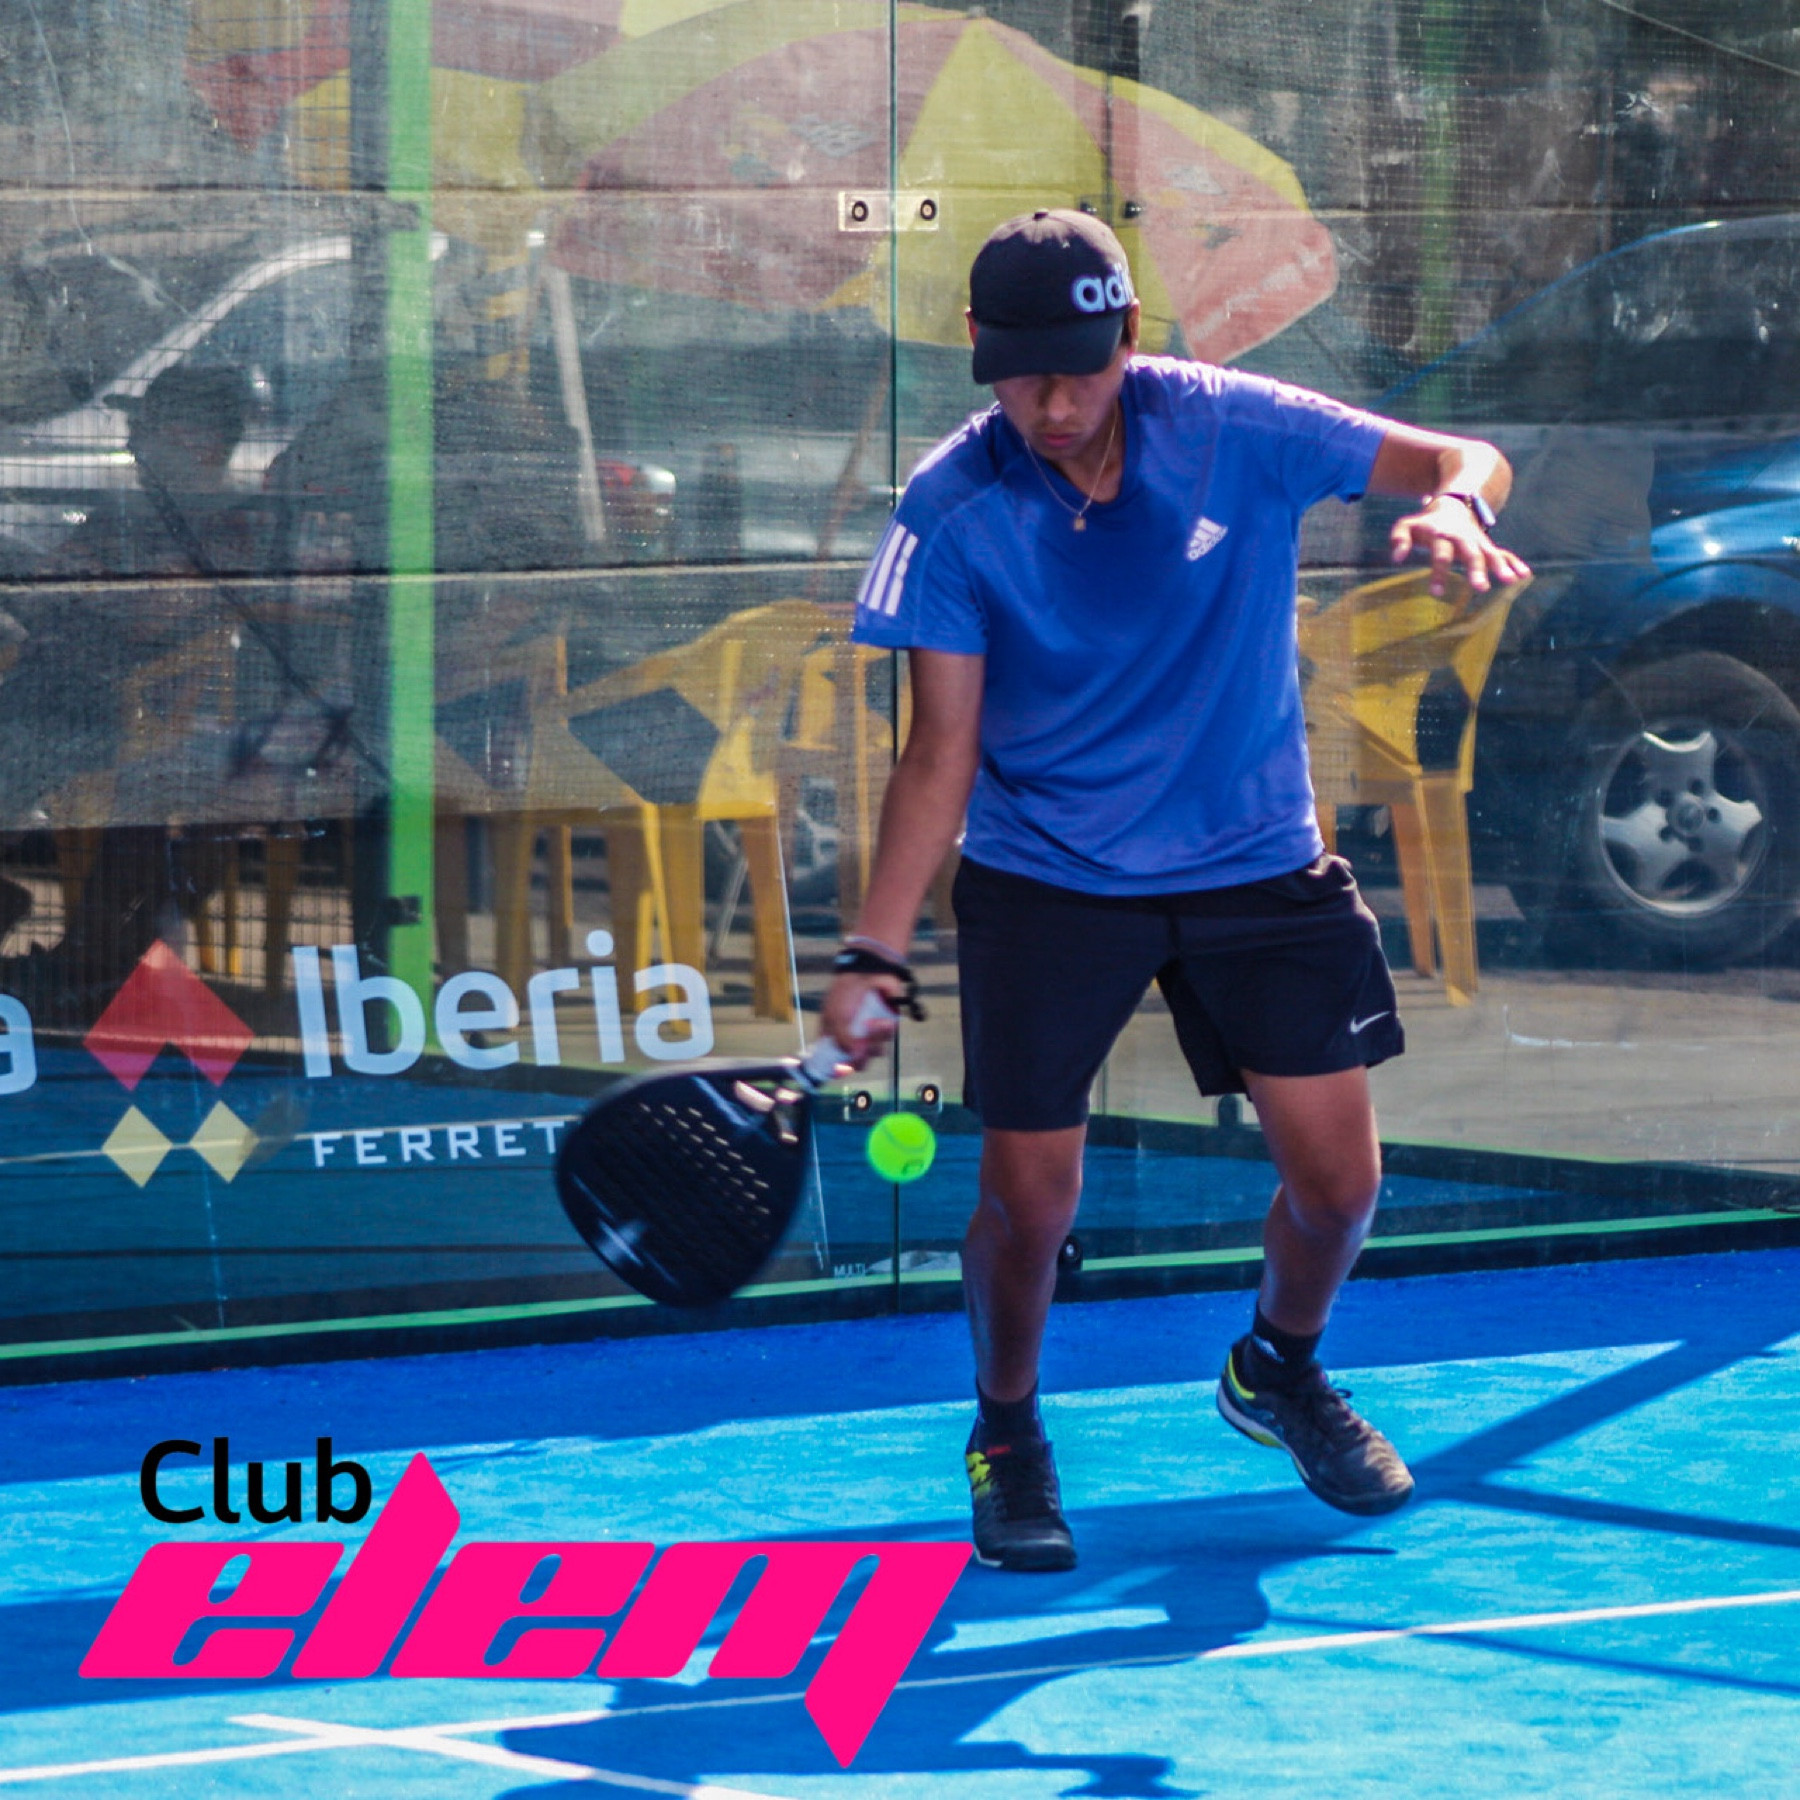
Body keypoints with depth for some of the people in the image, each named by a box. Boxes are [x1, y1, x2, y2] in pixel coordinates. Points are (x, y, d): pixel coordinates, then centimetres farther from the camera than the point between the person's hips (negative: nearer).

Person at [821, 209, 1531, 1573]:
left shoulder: (1232, 430, -14)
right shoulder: (953, 513, -15)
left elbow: (1464, 460, -9)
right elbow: (942, 753, -11)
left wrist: (1457, 511, -34)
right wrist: (875, 954, -18)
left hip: (1258, 860, 2)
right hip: (1045, 881, -2)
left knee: (1338, 1178, 3)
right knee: (1030, 1196, -6)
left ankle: (1278, 1370, 36)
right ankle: (1007, 1432, 24)